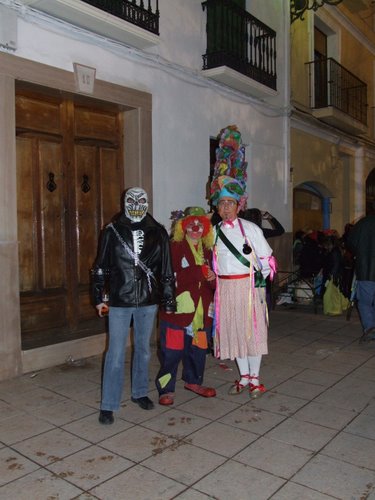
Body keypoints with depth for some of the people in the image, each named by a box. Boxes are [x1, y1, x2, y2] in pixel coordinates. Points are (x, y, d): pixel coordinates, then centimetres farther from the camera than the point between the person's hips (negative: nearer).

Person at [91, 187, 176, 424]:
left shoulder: (158, 232, 1)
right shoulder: (113, 231, -2)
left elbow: (166, 270, 4)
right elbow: (101, 267, 4)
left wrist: (169, 302, 4)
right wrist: (99, 297, 3)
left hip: (148, 301, 2)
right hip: (119, 301, -2)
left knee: (144, 350, 16)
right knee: (116, 353, 1)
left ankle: (140, 392, 35)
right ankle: (108, 405, 13)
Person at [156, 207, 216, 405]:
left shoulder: (207, 251, 15)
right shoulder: (175, 248, -4)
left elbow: (213, 282, 17)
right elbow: (172, 277, -18)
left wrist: (212, 278, -6)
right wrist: (199, 272, -22)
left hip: (201, 309, 6)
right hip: (178, 308, -6)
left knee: (198, 348, 16)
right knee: (172, 350, -2)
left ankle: (193, 381, 36)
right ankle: (166, 389, 13)